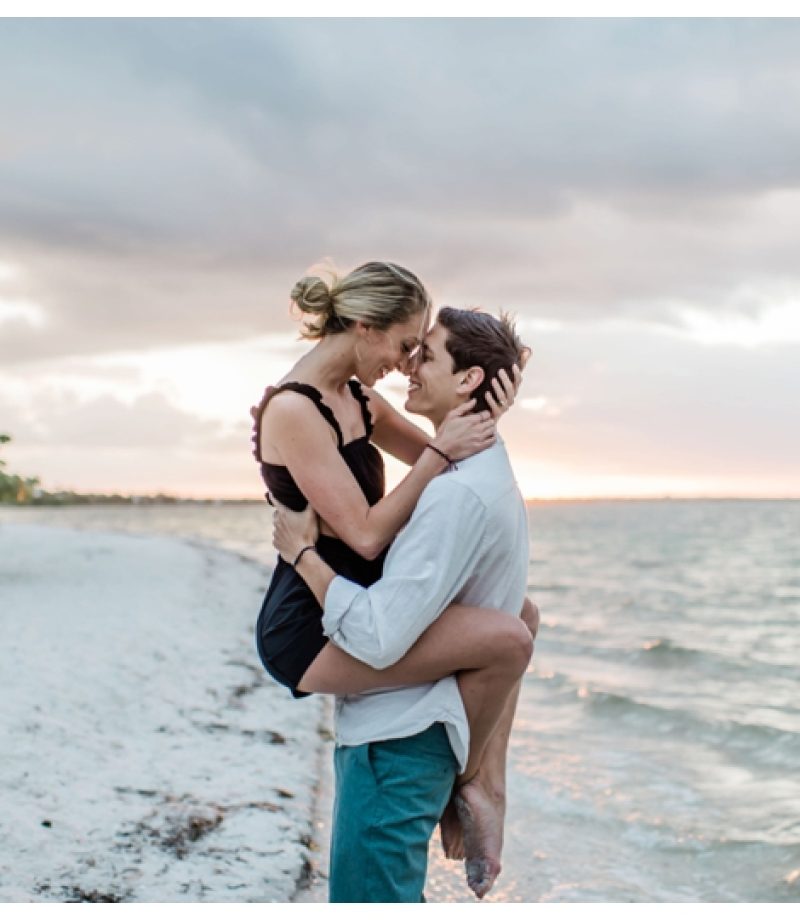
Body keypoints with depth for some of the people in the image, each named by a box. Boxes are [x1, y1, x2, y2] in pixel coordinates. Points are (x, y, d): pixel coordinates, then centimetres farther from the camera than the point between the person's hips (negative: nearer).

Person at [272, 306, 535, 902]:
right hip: (396, 729, 10)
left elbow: (378, 637, -26)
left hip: (395, 741, -10)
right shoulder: (484, 476, 12)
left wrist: (302, 552, -14)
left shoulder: (458, 493, -22)